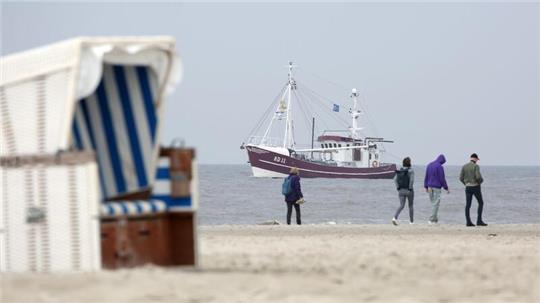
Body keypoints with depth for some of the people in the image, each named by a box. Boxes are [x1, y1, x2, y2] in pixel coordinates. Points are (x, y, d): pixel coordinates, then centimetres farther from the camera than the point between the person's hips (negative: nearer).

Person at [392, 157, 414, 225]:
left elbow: (395, 179, -4)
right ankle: (411, 221, 21)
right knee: (410, 206, 15)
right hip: (408, 191, -4)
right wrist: (410, 188, -14)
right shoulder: (410, 171, -11)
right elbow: (412, 180, -24)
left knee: (401, 206, 2)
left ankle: (395, 218, -21)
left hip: (401, 191, 4)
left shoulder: (399, 171, 4)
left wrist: (398, 188, -1)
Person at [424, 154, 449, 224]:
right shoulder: (439, 167, -12)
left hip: (430, 187, 7)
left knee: (433, 203, 13)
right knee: (435, 204, -5)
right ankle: (432, 220, -9)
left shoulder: (429, 165, 11)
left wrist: (426, 186, 19)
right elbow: (442, 179, -12)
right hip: (436, 187, -7)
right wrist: (446, 188, -3)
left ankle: (435, 219, 14)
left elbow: (426, 177, 14)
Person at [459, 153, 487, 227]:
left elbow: (461, 178, 2)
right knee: (480, 203, 7)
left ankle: (468, 222, 0)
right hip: (476, 187, -5)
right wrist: (481, 180, 2)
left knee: (468, 205, 4)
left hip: (468, 187, 5)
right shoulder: (476, 166, -10)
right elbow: (478, 176, -20)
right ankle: (479, 220, -1)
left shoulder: (464, 166, 5)